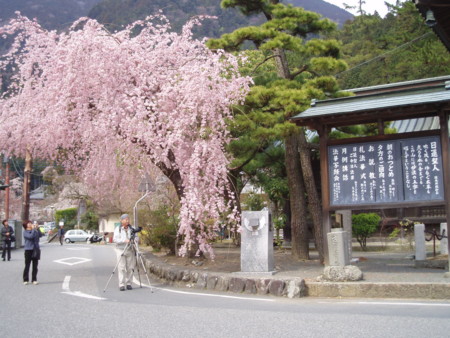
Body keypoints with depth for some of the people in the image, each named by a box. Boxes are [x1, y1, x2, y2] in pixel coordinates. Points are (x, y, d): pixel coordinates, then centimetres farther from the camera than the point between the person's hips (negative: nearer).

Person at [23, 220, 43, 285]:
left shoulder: (35, 231, 11)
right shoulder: (25, 232, -3)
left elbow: (40, 235, -3)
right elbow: (30, 236, -20)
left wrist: (37, 228, -9)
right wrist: (33, 229, -14)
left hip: (36, 250, 4)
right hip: (28, 250, -4)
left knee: (35, 266, 6)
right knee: (27, 266, 0)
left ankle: (34, 279, 12)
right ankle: (25, 280, 9)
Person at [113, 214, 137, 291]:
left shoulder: (131, 228, 11)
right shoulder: (117, 229, 1)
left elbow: (136, 237, 8)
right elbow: (115, 239, -10)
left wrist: (134, 239, -16)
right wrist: (124, 240, -24)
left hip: (130, 250, 3)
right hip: (121, 250, -3)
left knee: (130, 268, 0)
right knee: (122, 268, -7)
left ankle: (129, 283, 8)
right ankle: (121, 285, -5)